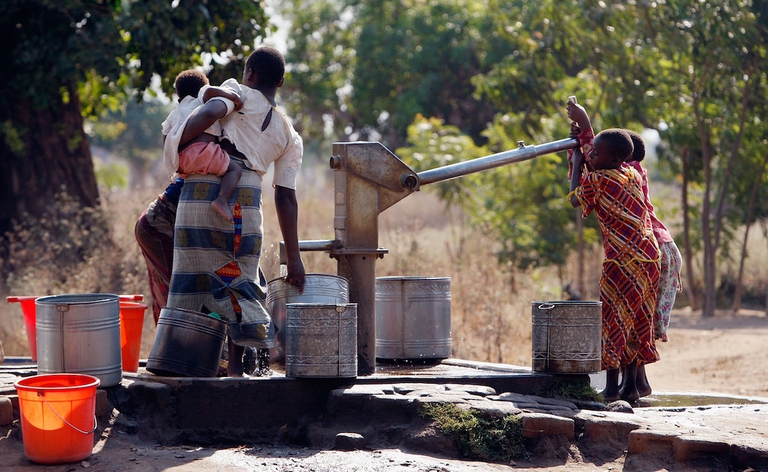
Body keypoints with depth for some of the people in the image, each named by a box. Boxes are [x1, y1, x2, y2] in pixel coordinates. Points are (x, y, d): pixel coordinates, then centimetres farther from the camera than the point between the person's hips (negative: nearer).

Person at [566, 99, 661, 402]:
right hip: (649, 256, 8)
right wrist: (584, 124, 30)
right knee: (637, 321, 12)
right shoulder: (633, 173, 9)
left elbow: (575, 199, 8)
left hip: (622, 261, -8)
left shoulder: (597, 180, -12)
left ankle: (612, 389, -2)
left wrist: (577, 158, 13)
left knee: (612, 320, -1)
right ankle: (631, 386, 15)